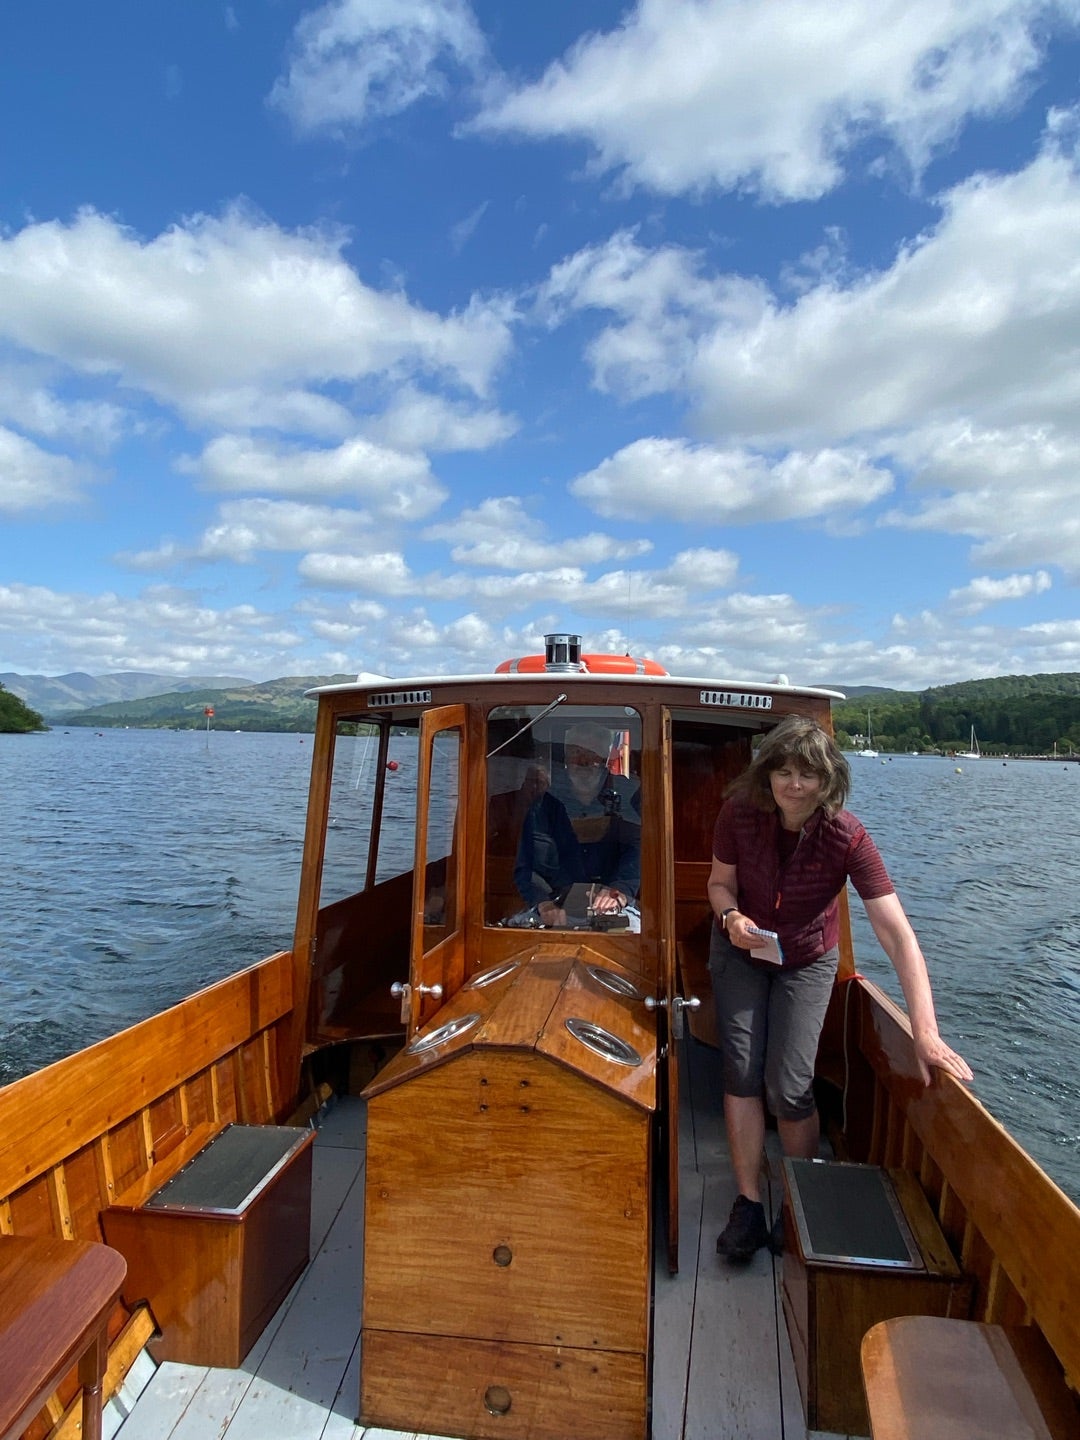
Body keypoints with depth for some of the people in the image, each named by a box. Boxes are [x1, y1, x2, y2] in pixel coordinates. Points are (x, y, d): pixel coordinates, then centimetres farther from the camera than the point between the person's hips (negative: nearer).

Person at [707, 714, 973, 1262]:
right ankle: (748, 1203, 14)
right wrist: (731, 917, -31)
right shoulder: (740, 811, -24)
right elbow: (720, 882, -7)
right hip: (740, 951, 2)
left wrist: (926, 1031, -40)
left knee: (788, 1087, -6)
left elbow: (898, 934, -33)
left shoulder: (847, 837, -29)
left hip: (807, 961, -1)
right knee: (742, 1072, -4)